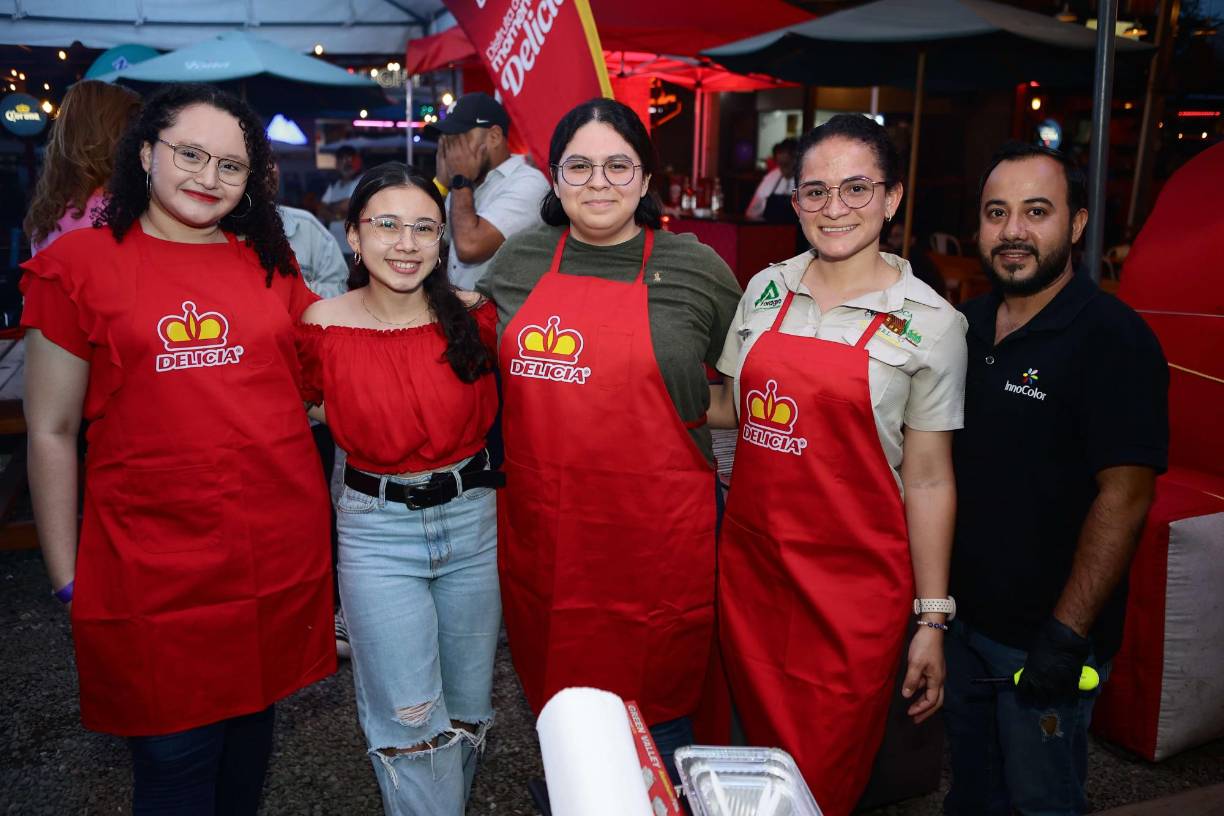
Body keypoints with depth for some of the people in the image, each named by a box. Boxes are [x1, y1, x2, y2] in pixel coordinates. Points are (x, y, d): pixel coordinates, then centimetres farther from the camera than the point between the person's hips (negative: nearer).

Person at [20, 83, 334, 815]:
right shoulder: (78, 264, -3)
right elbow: (52, 432, -1)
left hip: (281, 547, 4)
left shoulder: (270, 262, 8)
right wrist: (66, 576, 0)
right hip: (155, 561, -3)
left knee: (251, 722, 19)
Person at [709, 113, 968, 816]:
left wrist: (932, 620, -6)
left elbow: (929, 478, -6)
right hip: (750, 562, 4)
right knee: (764, 758, 18)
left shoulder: (930, 323, -7)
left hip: (855, 584, -3)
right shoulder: (766, 290, 3)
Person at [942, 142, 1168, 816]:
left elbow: (1124, 496, -21)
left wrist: (1068, 632, -22)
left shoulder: (1114, 339, -17)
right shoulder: (969, 326, 5)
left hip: (1045, 639, -6)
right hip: (962, 616, 6)